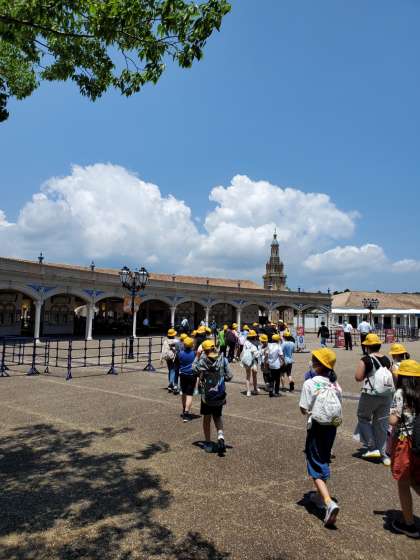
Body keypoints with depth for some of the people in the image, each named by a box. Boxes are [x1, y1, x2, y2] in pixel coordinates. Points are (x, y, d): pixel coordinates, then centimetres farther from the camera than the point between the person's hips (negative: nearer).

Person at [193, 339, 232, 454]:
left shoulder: (202, 361, -15)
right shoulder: (223, 360, -10)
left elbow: (194, 369, 3)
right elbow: (228, 377, -7)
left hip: (206, 394, -2)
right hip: (220, 394, 2)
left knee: (207, 419, 16)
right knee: (218, 417, 21)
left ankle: (208, 443, 25)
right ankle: (221, 437, 0)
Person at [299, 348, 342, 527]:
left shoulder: (310, 383, -16)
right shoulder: (336, 384, -2)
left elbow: (304, 409, -13)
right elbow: (339, 406, 4)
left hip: (317, 426, -6)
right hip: (332, 426, 6)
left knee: (316, 467, 1)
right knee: (324, 461, 23)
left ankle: (329, 503, -15)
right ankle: (320, 495, 37)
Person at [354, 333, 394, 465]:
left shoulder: (366, 360, -14)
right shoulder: (386, 359, 2)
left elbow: (358, 377, -16)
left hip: (370, 394, -5)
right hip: (386, 395, 5)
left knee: (363, 418, 14)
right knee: (382, 423, 14)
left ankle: (372, 448, 9)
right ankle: (383, 453, 20)